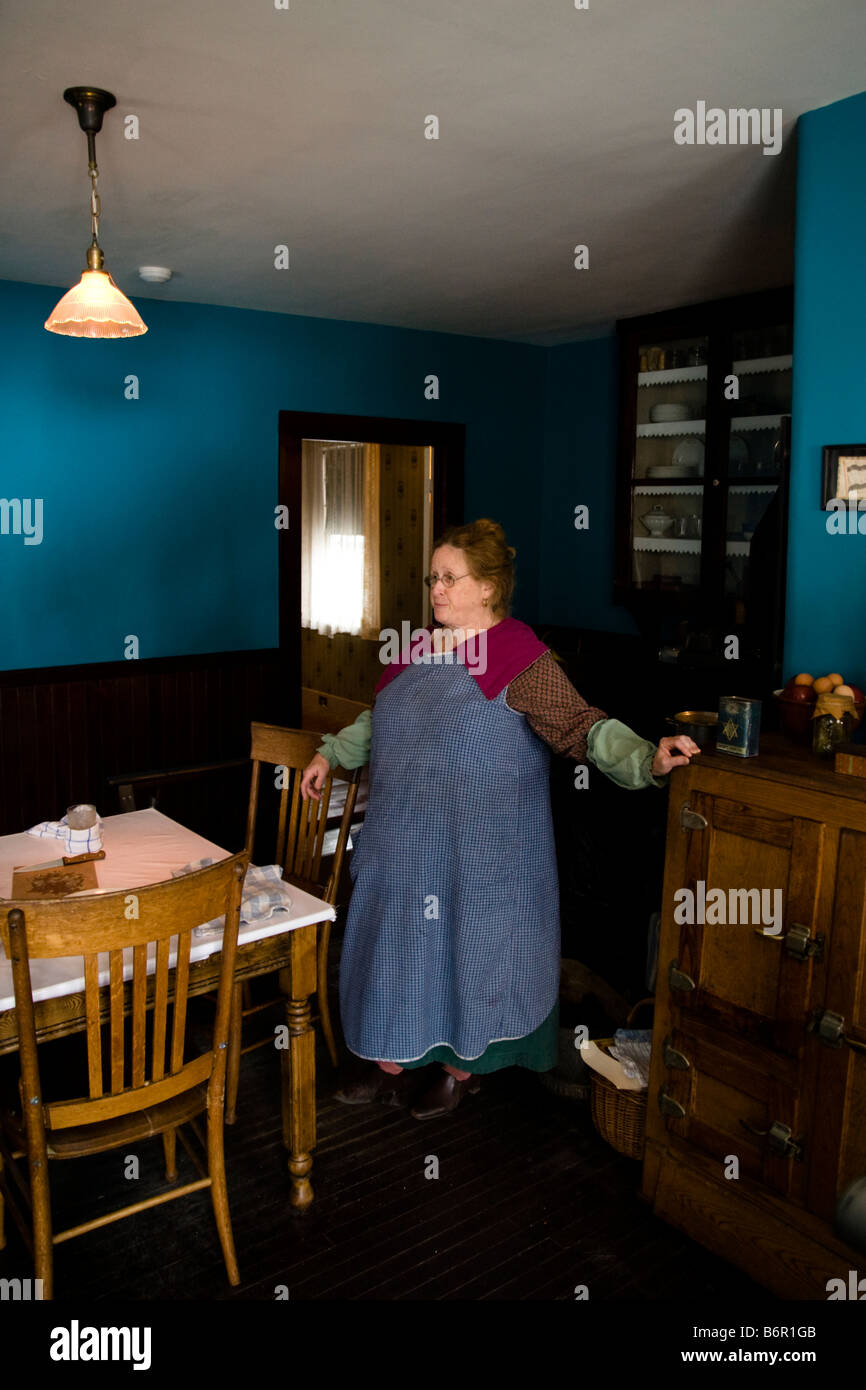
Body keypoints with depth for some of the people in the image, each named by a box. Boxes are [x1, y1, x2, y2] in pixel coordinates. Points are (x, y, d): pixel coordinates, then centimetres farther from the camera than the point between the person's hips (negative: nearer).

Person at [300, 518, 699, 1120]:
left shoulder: (519, 655, -14)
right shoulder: (422, 648, 9)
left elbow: (583, 726, -22)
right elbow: (377, 720, 24)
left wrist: (648, 759, -37)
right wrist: (330, 755, 27)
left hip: (479, 846, -6)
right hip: (403, 840, 7)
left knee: (468, 947, 7)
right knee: (395, 941, 14)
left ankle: (464, 1069, 31)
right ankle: (392, 1065, 33)